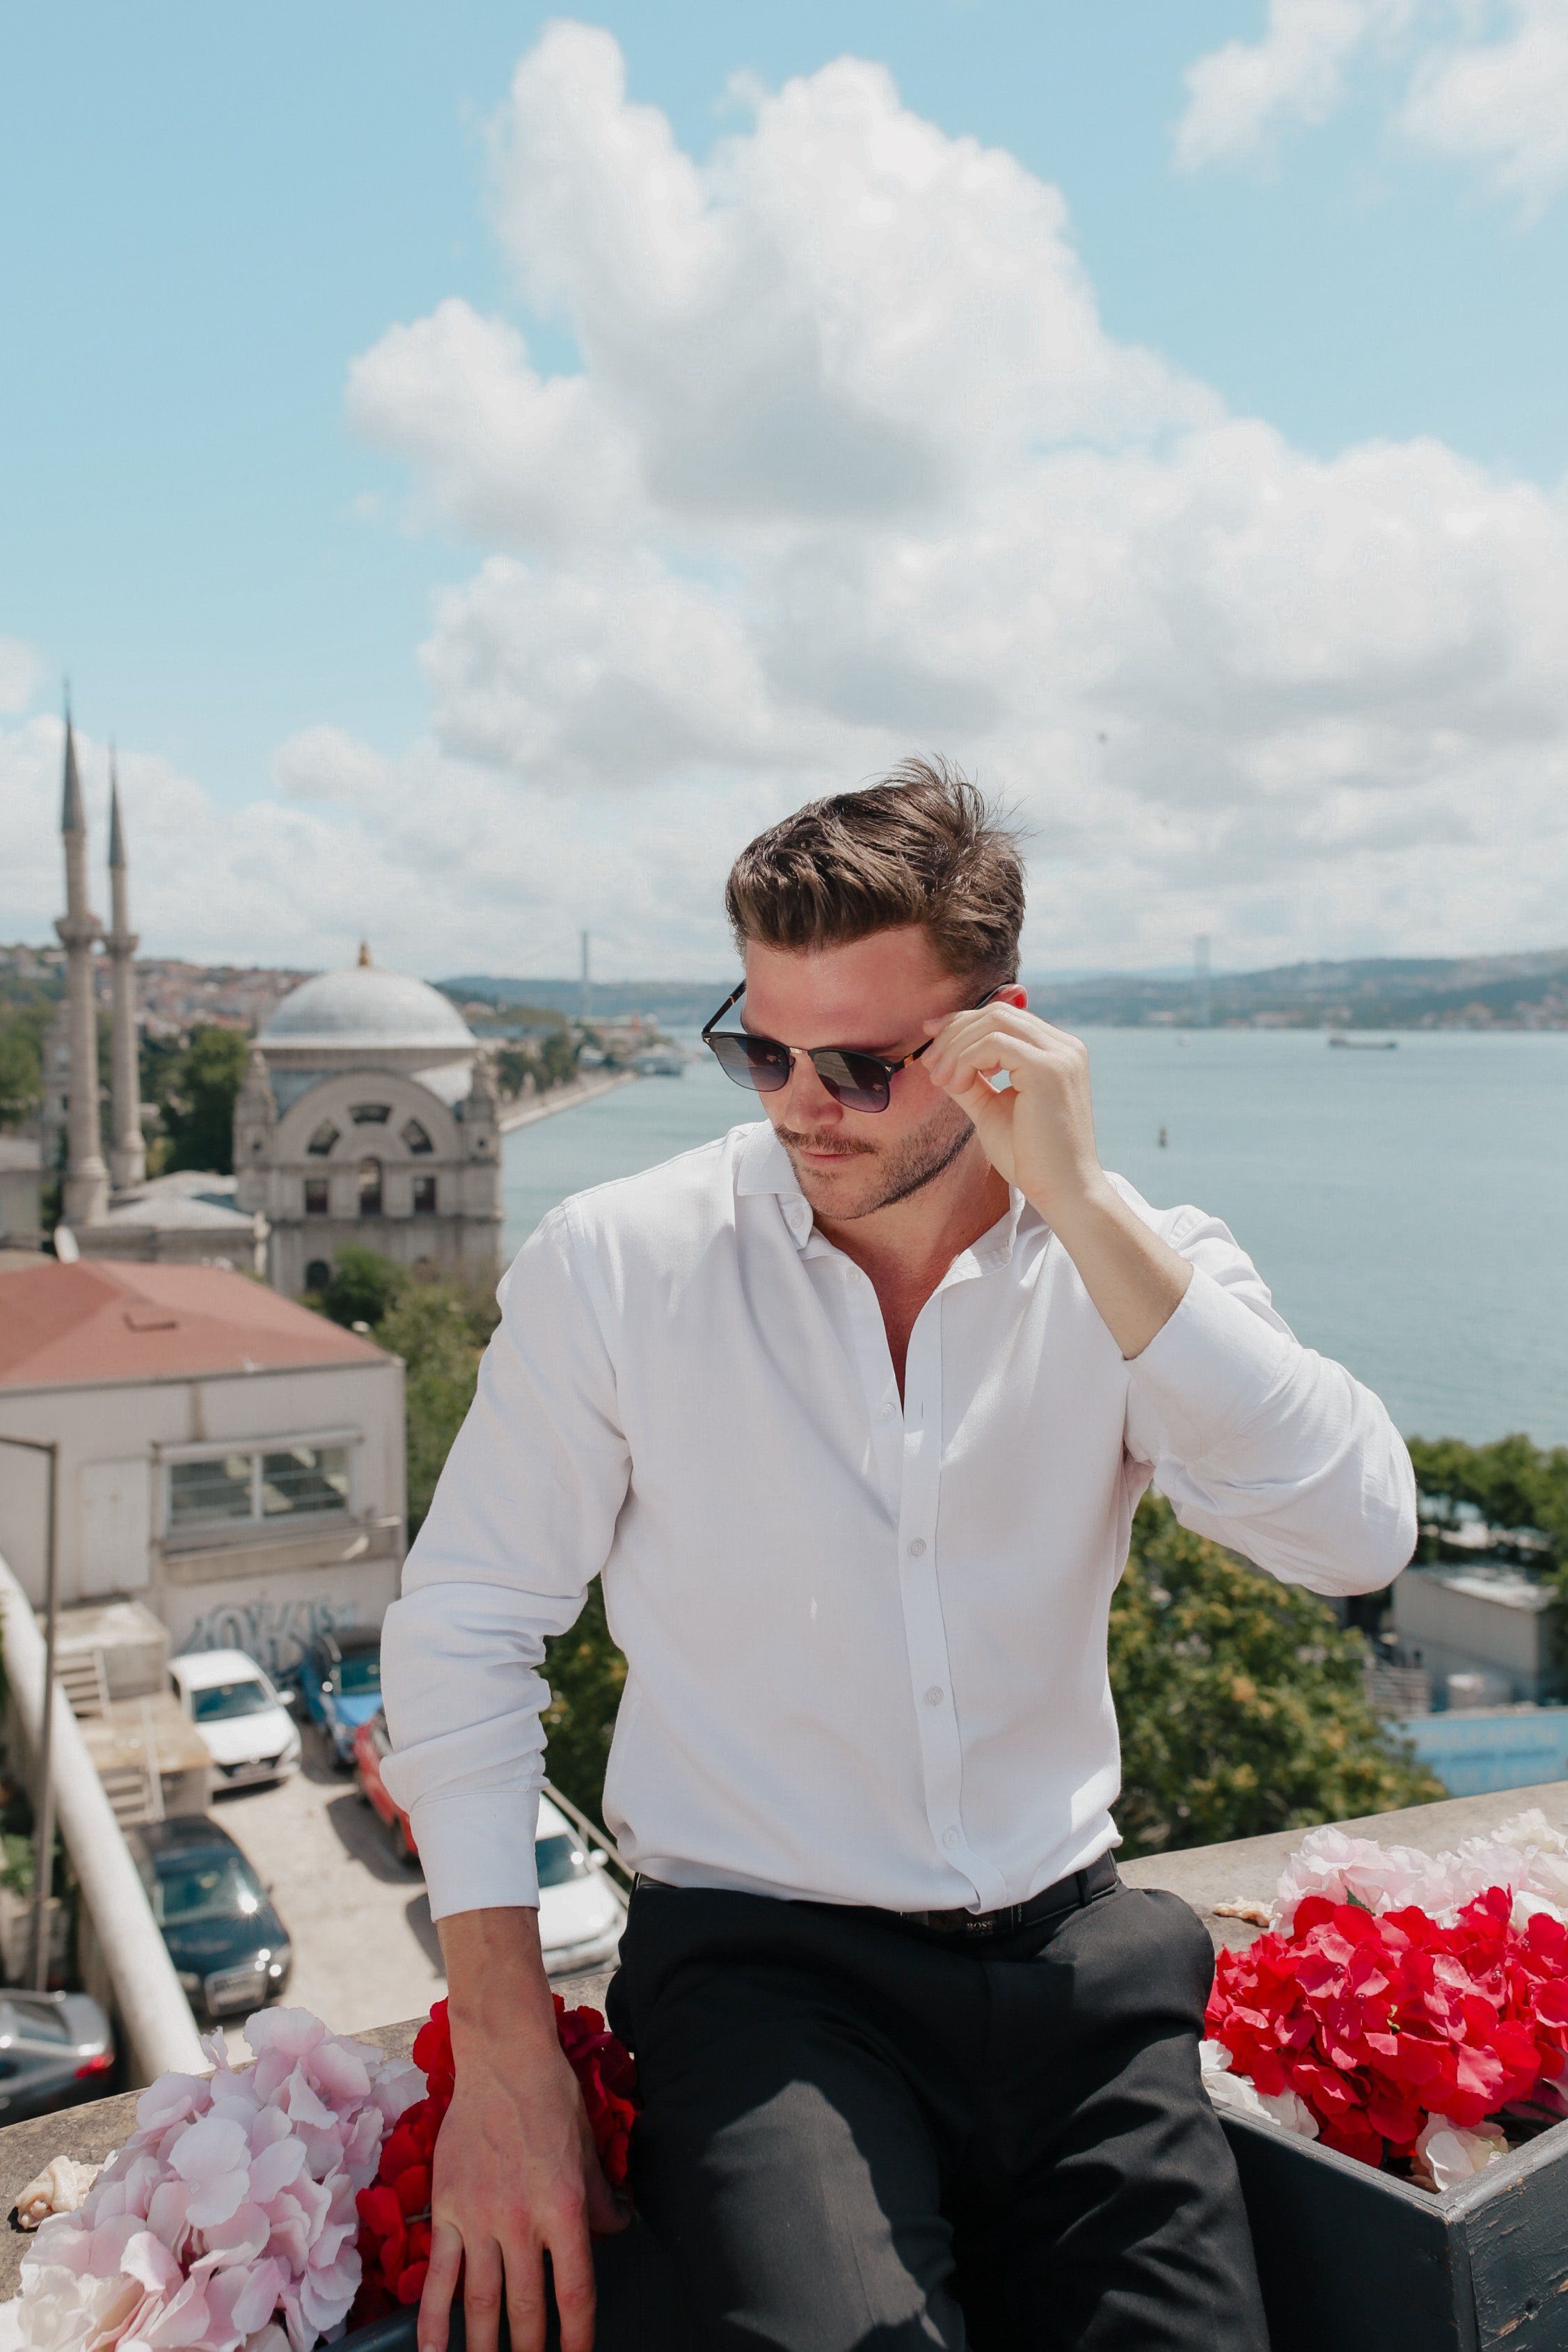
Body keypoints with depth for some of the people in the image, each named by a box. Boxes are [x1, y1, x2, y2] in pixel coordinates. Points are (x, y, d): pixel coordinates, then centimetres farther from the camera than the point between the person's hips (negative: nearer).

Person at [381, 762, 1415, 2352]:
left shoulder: (1133, 1266, -2)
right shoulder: (615, 1265, -7)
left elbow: (1356, 1539, -17)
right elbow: (465, 1627, -2)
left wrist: (1082, 1203, -23)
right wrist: (502, 2054, -7)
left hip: (1068, 1946, 3)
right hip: (756, 1956, -2)